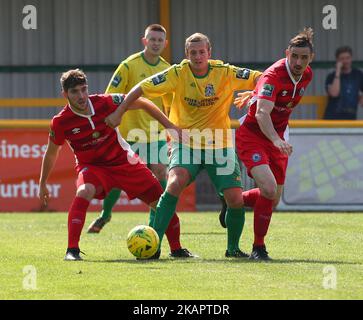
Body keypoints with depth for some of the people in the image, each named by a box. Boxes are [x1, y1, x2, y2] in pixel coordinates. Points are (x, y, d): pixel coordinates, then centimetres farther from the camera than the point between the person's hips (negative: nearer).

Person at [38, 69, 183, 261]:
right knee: (84, 193, -36)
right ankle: (72, 250, -34)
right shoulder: (60, 123, -19)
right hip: (91, 166, -2)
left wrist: (169, 126, -7)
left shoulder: (106, 102, -20)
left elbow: (143, 103, -5)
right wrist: (42, 184, 9)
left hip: (124, 161, 2)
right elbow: (51, 153, 1)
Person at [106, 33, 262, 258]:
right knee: (176, 182, -29)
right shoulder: (178, 73, -9)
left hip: (220, 145, 1)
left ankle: (233, 247, 17)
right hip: (186, 142, -1)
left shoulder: (225, 73, -8)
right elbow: (141, 88, -4)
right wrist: (118, 113, -6)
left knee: (236, 198, -9)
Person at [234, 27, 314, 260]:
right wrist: (277, 140, -52)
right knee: (269, 188, -25)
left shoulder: (307, 75, -2)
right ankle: (258, 247, -12)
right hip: (251, 135, -7)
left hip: (276, 138, 7)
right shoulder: (274, 75, -25)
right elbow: (262, 113, -38)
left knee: (273, 200, 9)